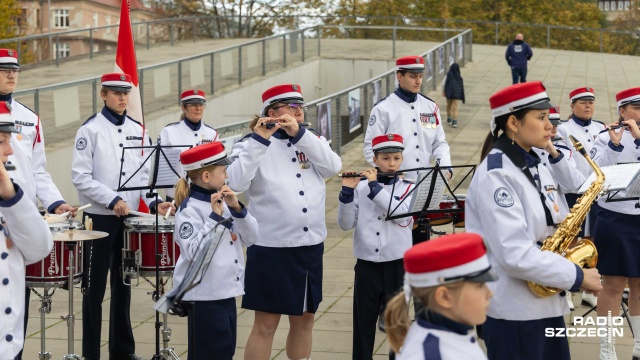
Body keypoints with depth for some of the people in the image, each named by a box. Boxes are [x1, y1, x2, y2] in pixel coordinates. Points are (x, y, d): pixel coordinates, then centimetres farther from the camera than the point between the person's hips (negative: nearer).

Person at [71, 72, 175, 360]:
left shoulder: (138, 131, 9)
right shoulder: (90, 130, -7)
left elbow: (144, 174, 10)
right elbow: (81, 177, -12)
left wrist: (153, 201, -6)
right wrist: (113, 200, -20)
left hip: (130, 217, 5)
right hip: (99, 217, -5)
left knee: (123, 283, 12)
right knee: (95, 287, 1)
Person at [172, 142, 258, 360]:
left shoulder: (222, 202, 8)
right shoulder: (189, 210, -15)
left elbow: (250, 239, 6)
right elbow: (193, 252, -25)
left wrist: (237, 208, -8)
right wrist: (214, 217, -24)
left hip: (227, 291, 8)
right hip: (203, 295, -8)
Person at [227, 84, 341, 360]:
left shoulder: (312, 141, 11)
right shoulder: (253, 144, -5)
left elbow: (333, 166, -8)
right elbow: (236, 182, -21)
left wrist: (299, 134, -15)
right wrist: (260, 140, -23)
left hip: (311, 246, 5)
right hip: (270, 248, -5)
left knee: (304, 319, 15)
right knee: (265, 325, 0)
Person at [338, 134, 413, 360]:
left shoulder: (407, 188, 1)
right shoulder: (361, 186, 0)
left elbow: (401, 214, -19)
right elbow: (346, 224, -4)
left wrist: (375, 186, -19)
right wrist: (347, 192, -17)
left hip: (397, 265, 0)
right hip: (366, 265, 1)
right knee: (363, 319, 6)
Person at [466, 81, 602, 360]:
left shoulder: (536, 167, 11)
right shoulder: (495, 175, -18)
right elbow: (515, 255, -25)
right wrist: (577, 277, -18)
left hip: (547, 304, 9)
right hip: (513, 312, -9)